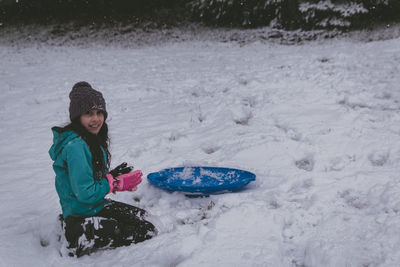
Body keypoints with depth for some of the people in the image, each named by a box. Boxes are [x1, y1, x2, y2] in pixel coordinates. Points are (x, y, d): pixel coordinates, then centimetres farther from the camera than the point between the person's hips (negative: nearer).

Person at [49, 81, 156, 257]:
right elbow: (85, 193, -26)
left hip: (97, 206, 10)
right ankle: (80, 242, -5)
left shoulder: (93, 139, 4)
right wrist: (117, 183, -15)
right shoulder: (75, 146, -26)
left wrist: (114, 176, -4)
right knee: (147, 232, -5)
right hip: (82, 217, -10)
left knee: (144, 217, 23)